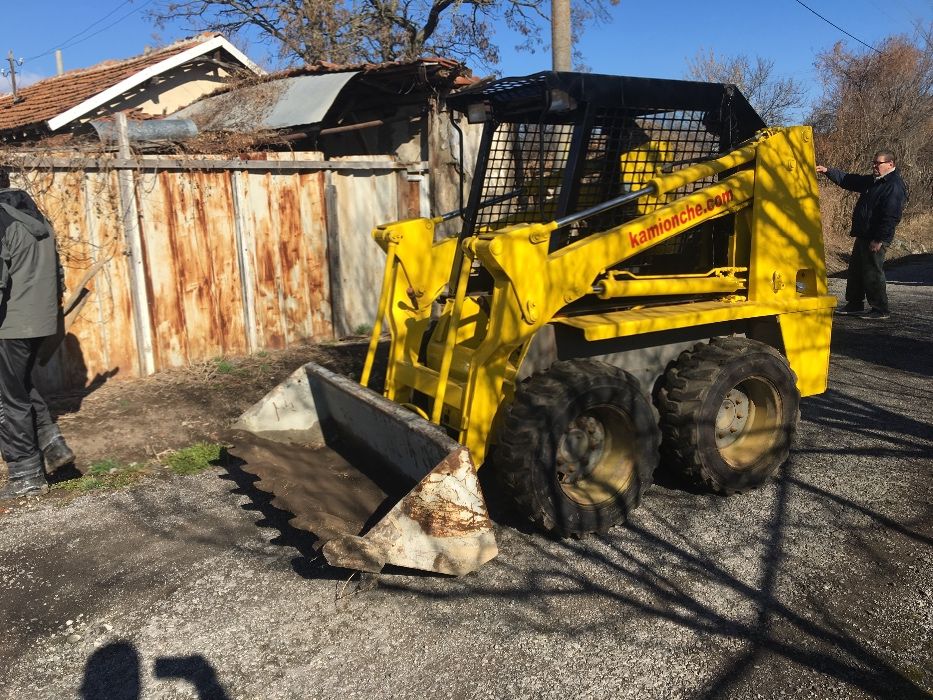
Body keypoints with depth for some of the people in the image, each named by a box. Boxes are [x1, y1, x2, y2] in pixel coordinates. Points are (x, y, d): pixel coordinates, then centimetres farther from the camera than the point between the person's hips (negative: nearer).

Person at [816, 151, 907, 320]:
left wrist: (879, 239, -24)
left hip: (876, 239, -10)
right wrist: (828, 171, 13)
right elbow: (848, 180, 23)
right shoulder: (872, 180, 14)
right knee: (856, 269, 15)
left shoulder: (895, 186, -16)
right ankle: (854, 305, 27)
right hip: (863, 235, 10)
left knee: (873, 272, -6)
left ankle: (881, 310, 3)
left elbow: (891, 217, -22)